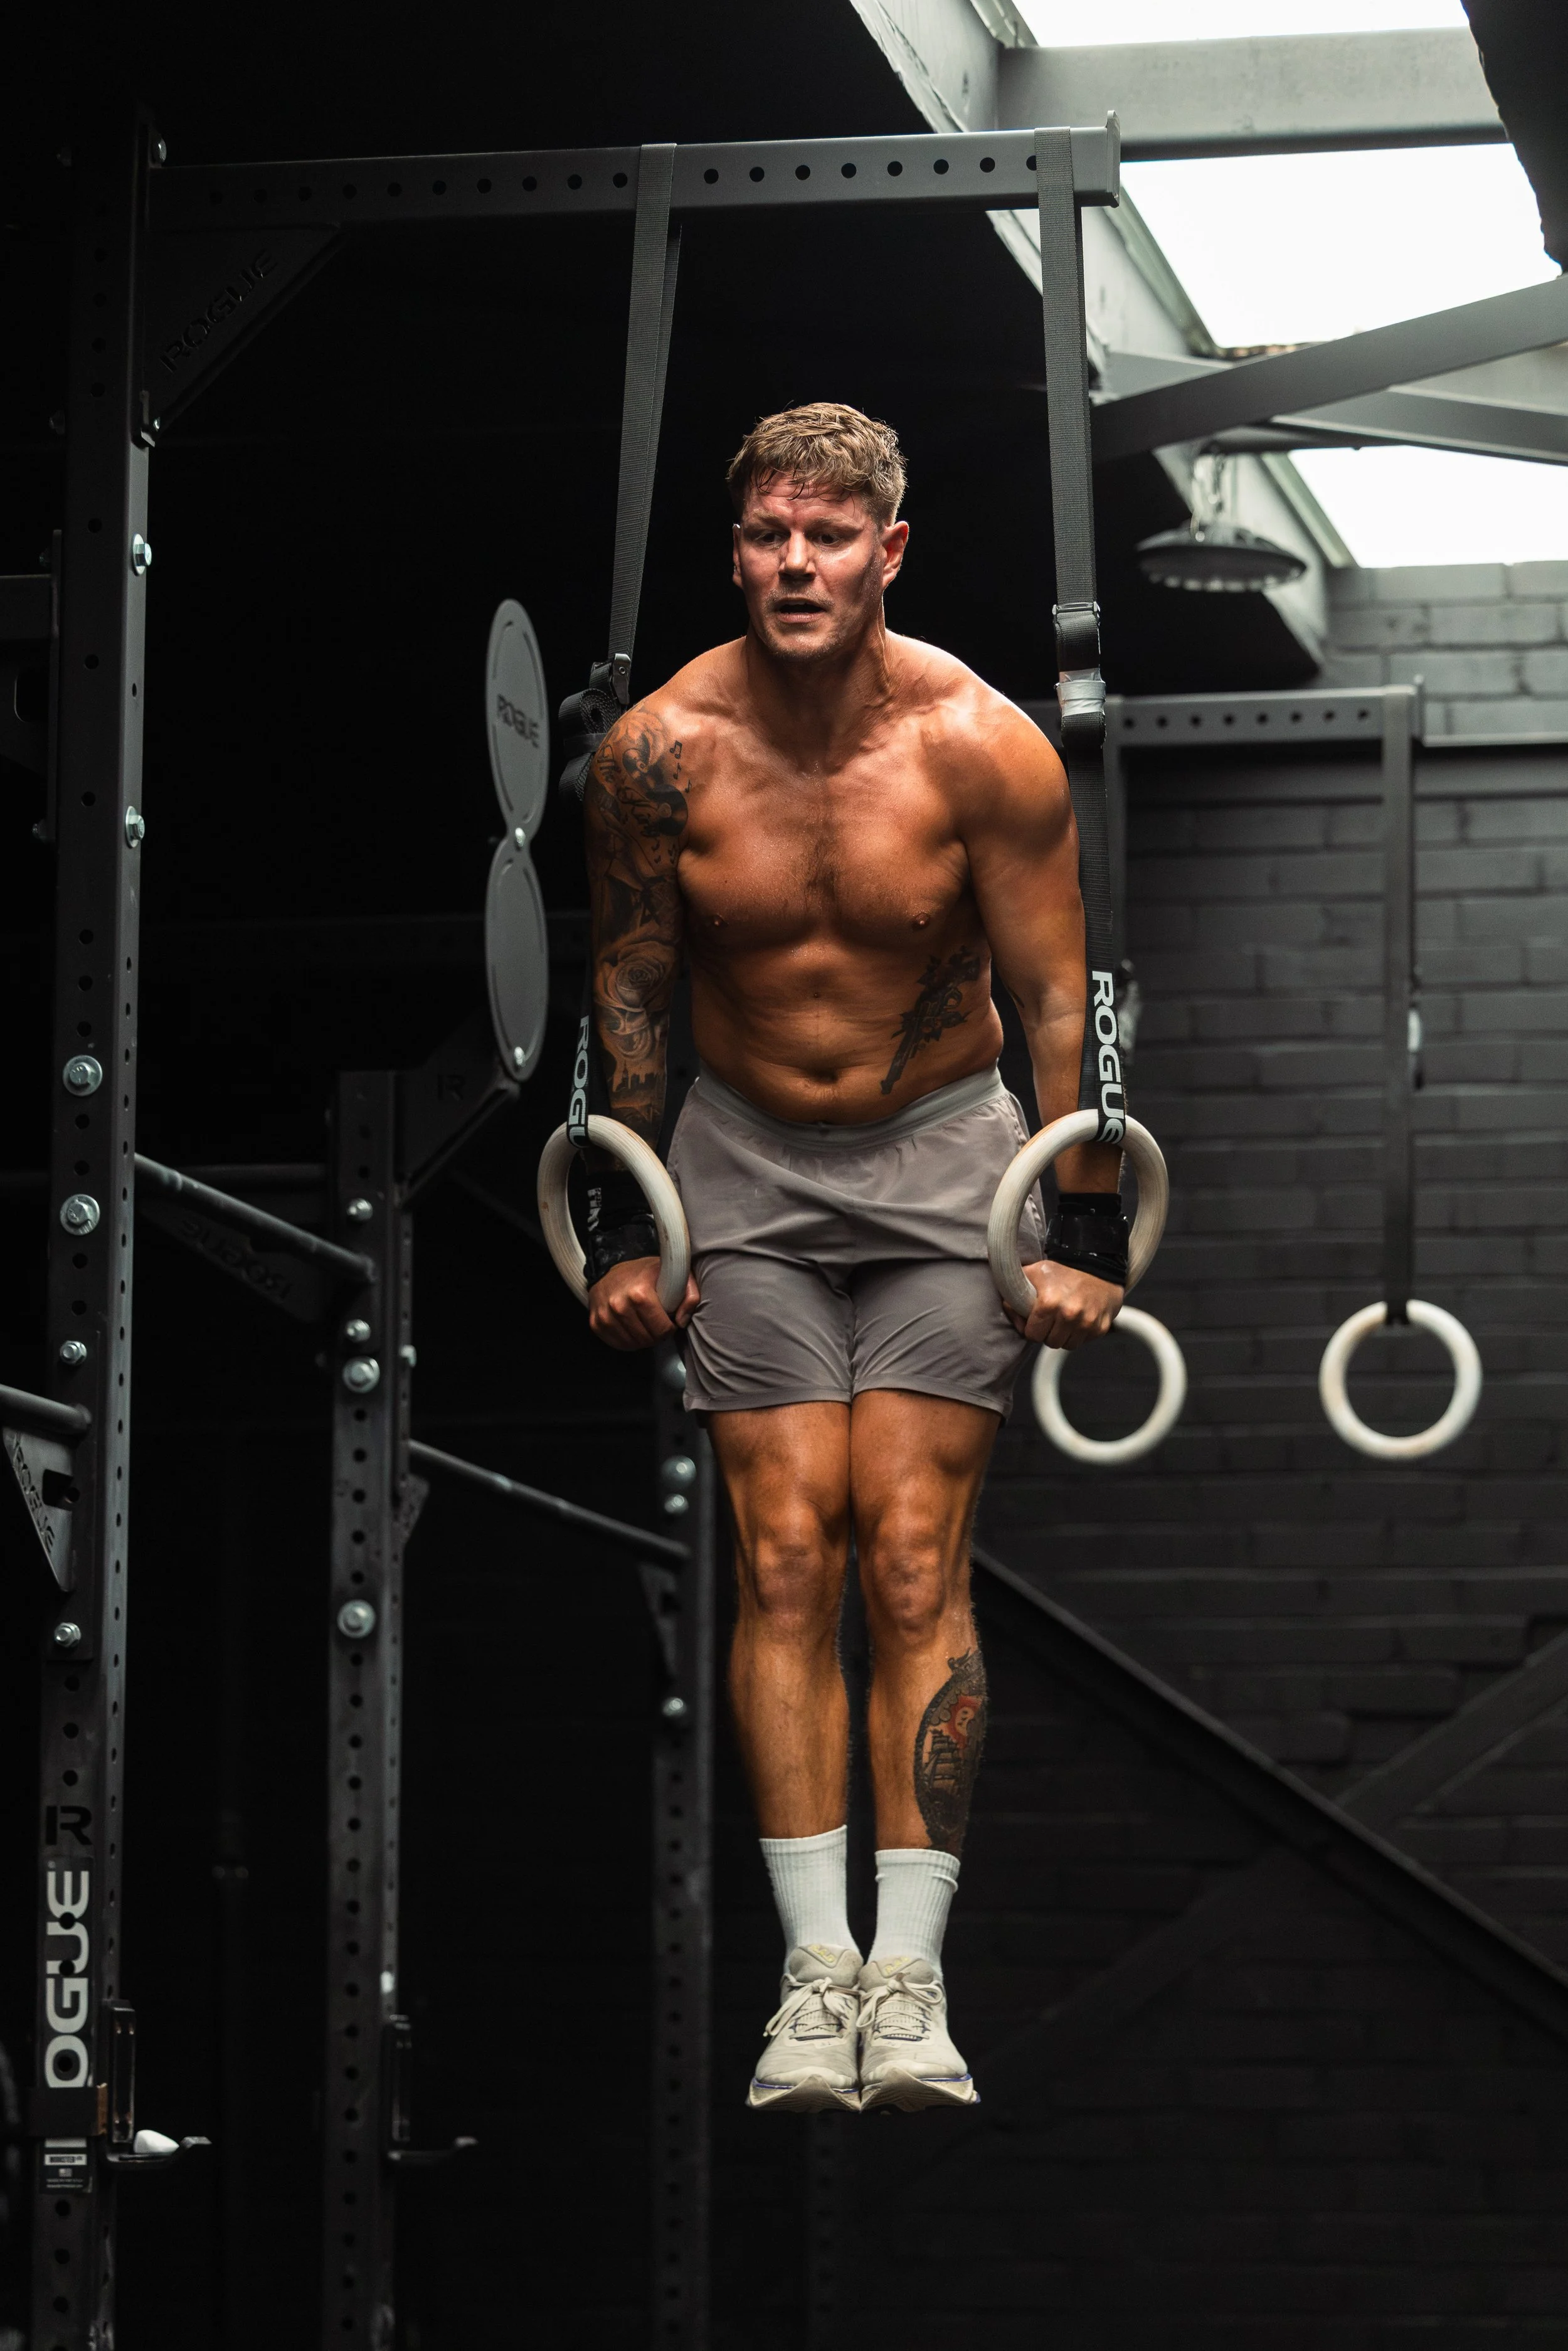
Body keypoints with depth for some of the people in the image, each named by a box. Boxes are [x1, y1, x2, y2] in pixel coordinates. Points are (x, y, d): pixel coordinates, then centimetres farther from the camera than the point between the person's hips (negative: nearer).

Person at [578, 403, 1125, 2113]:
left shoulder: (980, 747, -15)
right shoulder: (658, 750, -12)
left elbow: (1056, 995, -7)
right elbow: (629, 995, 0)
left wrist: (1085, 1236, -8)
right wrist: (620, 1232, 0)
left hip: (941, 1160, -1)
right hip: (744, 1168, 1)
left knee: (914, 1562, -7)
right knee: (785, 1561, -5)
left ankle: (911, 1973, -5)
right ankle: (817, 1970, -3)